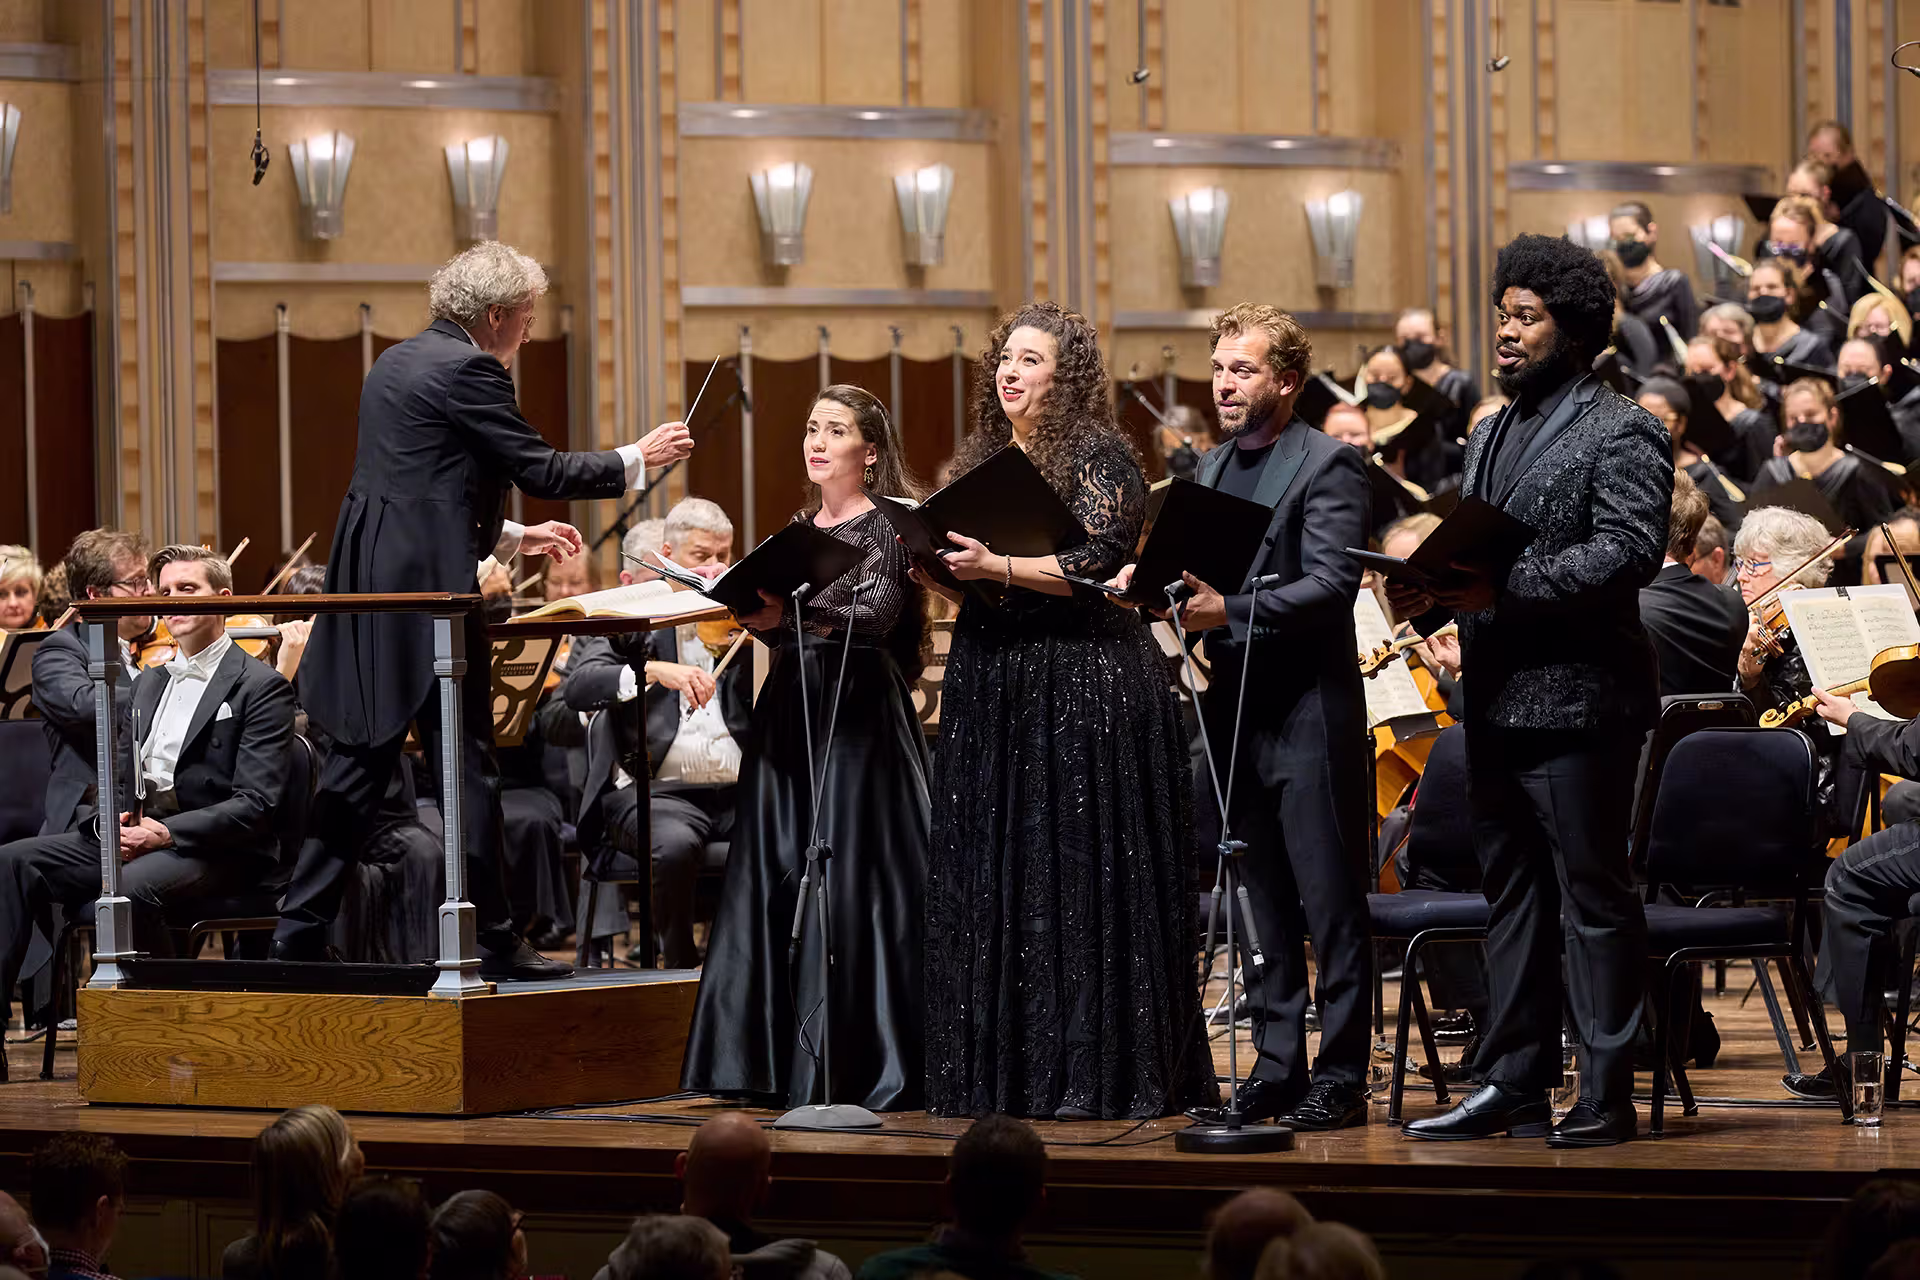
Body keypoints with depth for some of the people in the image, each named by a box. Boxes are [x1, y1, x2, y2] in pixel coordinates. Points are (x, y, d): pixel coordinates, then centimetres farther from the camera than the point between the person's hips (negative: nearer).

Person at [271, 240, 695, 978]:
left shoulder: (397, 364, 18)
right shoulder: (467, 369, -11)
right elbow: (541, 470, -11)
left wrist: (512, 537, 28)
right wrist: (637, 460, 2)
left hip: (368, 591, 9)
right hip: (426, 592, -9)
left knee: (357, 767, 10)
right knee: (467, 766, -2)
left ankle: (298, 936, 8)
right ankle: (493, 942, 1)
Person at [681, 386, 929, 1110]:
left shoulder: (886, 524, -3)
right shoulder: (801, 528, 17)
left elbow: (876, 614, -19)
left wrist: (789, 611, -30)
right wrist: (753, 612, 3)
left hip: (859, 714, -7)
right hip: (792, 712, 7)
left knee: (848, 879, -10)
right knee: (779, 878, 3)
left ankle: (866, 1065, -7)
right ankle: (784, 1063, 6)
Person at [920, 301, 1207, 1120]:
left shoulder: (1097, 456, -5)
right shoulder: (983, 459, 16)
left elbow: (1095, 563, -17)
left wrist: (997, 567, -25)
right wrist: (936, 568, 1)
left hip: (1082, 688, -7)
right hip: (990, 685, 7)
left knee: (1079, 877, -7)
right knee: (992, 884, 5)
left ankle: (1093, 1075, -4)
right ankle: (1008, 1072, 10)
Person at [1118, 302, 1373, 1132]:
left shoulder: (1327, 467, -7)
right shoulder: (1211, 470, 16)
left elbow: (1331, 586, -17)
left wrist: (1229, 612, -26)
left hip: (1308, 714, -7)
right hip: (1233, 713, 7)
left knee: (1330, 906, -3)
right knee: (1264, 907, 11)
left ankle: (1340, 1078, 0)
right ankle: (1276, 1069, 15)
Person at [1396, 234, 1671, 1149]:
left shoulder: (1621, 434, -8)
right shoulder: (1493, 437, 19)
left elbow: (1627, 551, -20)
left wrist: (1504, 589, -25)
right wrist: (1431, 588, -2)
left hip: (1577, 699, -8)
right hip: (1495, 701, 9)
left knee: (1593, 896, -4)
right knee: (1512, 897, 12)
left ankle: (1607, 1095, -1)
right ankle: (1513, 1085, 18)